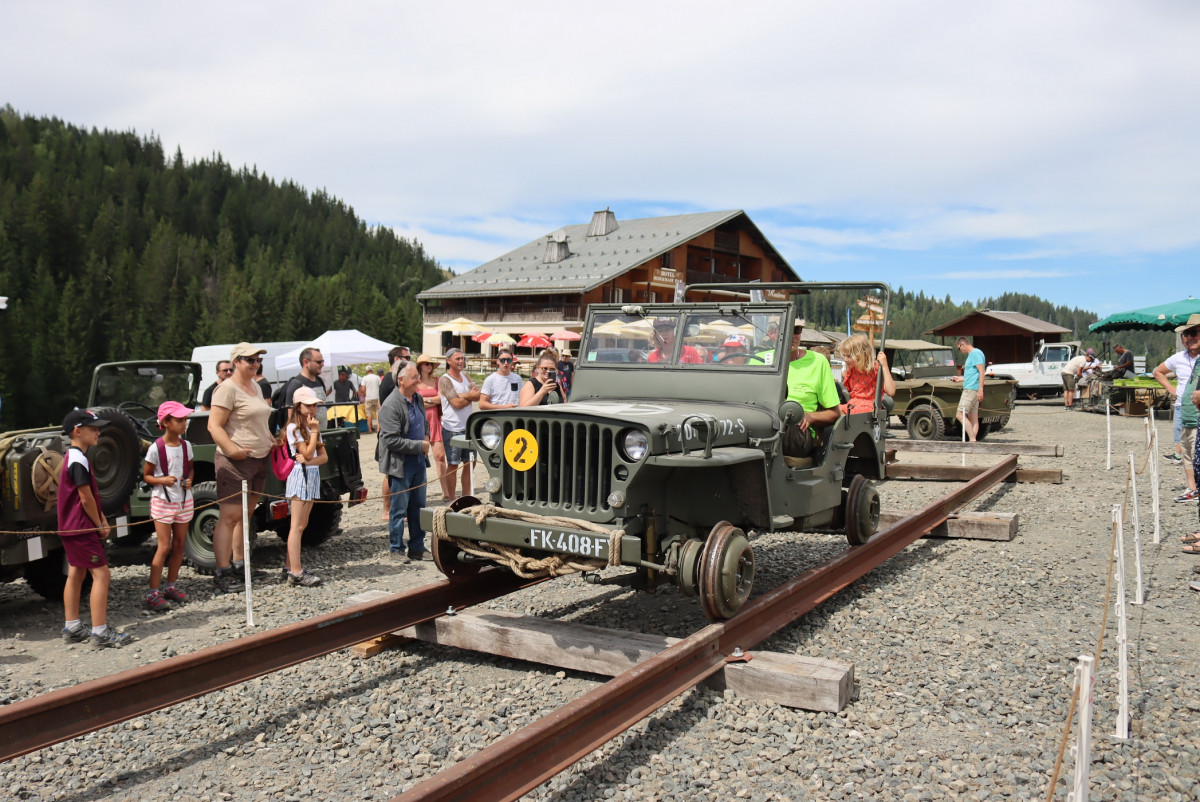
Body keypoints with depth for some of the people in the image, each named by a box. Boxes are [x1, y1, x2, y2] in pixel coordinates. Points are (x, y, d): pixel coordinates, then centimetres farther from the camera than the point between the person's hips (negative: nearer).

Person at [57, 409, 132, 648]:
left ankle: (72, 628, 22)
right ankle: (100, 632, -8)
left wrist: (102, 520, 9)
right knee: (101, 573, -9)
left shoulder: (74, 457, 14)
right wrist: (99, 525, -9)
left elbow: (92, 494, 14)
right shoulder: (79, 461, -19)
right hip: (81, 528, -11)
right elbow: (86, 498, -19)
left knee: (75, 574, 14)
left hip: (71, 527, 11)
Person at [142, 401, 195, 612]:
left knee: (179, 544, 10)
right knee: (164, 547, -8)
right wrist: (162, 480, -23)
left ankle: (171, 586, 23)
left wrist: (189, 479, -5)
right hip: (162, 501, -5)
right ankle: (152, 593, -3)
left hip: (184, 500, 5)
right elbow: (146, 476, -5)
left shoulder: (186, 446, 2)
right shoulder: (156, 448, -13)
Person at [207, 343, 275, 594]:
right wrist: (232, 449, -26)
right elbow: (214, 425, -16)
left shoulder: (255, 386, 17)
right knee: (229, 516, -9)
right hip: (236, 462, -9)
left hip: (259, 459, 9)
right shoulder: (228, 389, -10)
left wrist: (272, 441, 16)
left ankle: (238, 564, 23)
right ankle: (222, 574, -7)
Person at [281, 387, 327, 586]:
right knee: (297, 526, -9)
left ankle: (290, 567, 17)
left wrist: (309, 461, -13)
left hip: (313, 476, 8)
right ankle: (296, 573, -10)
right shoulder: (294, 428, -9)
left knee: (302, 525, 10)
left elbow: (324, 456, 6)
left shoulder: (313, 427, 15)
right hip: (301, 475, -8)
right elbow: (307, 453, -17)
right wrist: (313, 431, -12)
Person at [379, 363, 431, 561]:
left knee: (418, 507, 13)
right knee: (399, 509, 3)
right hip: (400, 463, -8)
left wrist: (426, 436, 5)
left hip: (418, 460, 8)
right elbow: (391, 440, -23)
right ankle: (396, 549, 16)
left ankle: (417, 547, 24)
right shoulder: (391, 406, -19)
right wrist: (420, 445, -18)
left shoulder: (418, 399, 7)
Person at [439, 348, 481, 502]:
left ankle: (466, 496, 19)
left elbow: (478, 395, 2)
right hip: (452, 429, -6)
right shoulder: (444, 380, -9)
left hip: (468, 427, 7)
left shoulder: (466, 378, 13)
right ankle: (451, 498, 11)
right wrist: (471, 396, -3)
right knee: (453, 465, 1)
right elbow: (456, 403, -17)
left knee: (469, 463, 10)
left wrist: (463, 395, -13)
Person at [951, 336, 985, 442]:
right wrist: (961, 378, 28)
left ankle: (972, 440, -13)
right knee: (973, 417, 7)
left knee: (960, 415, -13)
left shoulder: (976, 353, -10)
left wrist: (980, 389, -22)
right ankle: (973, 440, 7)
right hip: (970, 389, 10)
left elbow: (981, 372, -17)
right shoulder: (971, 355, 20)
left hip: (971, 389, -10)